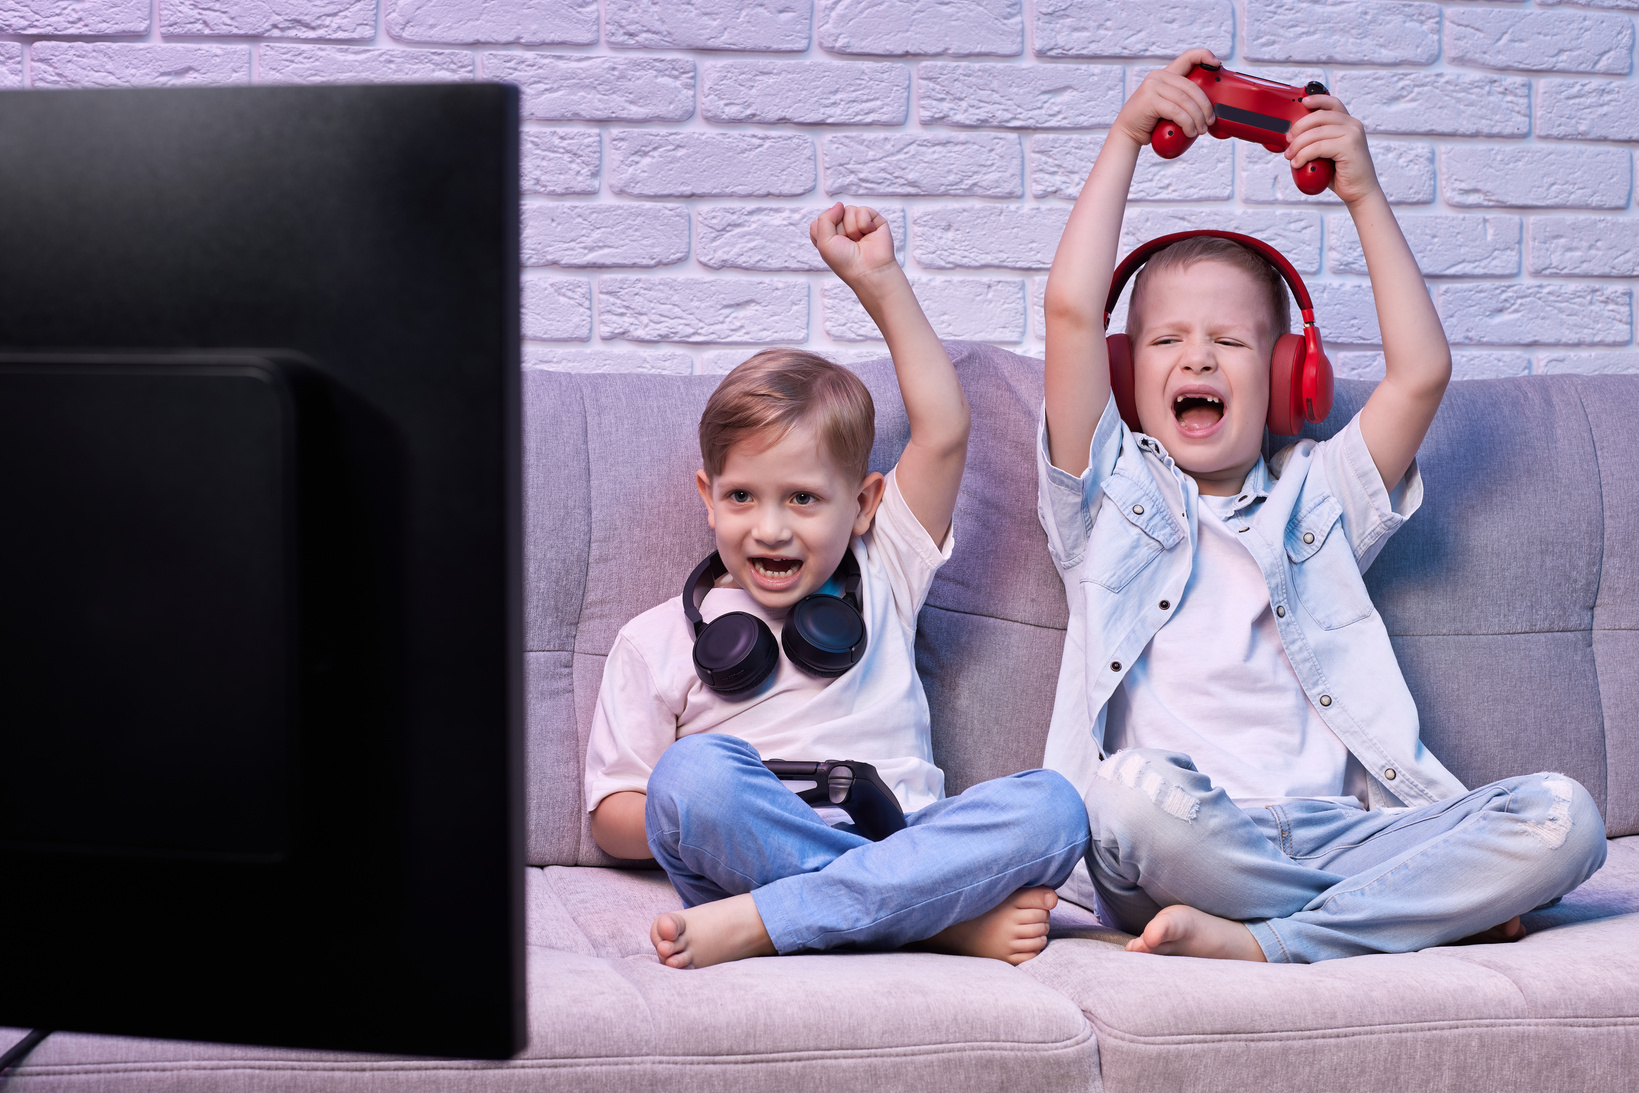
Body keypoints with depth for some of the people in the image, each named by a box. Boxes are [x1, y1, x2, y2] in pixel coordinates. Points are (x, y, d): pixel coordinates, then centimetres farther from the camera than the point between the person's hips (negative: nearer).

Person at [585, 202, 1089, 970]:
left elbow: (942, 433, 16)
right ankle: (949, 921, -35)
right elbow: (612, 818, 12)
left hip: (907, 844, 2)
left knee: (1050, 805, -27)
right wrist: (719, 817, -9)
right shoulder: (658, 639, 16)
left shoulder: (882, 585, 22)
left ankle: (755, 925, -35)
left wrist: (879, 281, 15)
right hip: (756, 859, -2)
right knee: (697, 772, -33)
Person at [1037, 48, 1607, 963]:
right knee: (1141, 788, -41)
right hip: (1182, 851, -3)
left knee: (1563, 817, -23)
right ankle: (1431, 904, -22)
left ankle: (1264, 943, -30)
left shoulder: (1315, 499, 27)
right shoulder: (1112, 494, 20)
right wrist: (1127, 135, 11)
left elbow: (1422, 370, 13)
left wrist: (1363, 193, 16)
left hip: (1330, 830, 3)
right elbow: (1072, 311, 7)